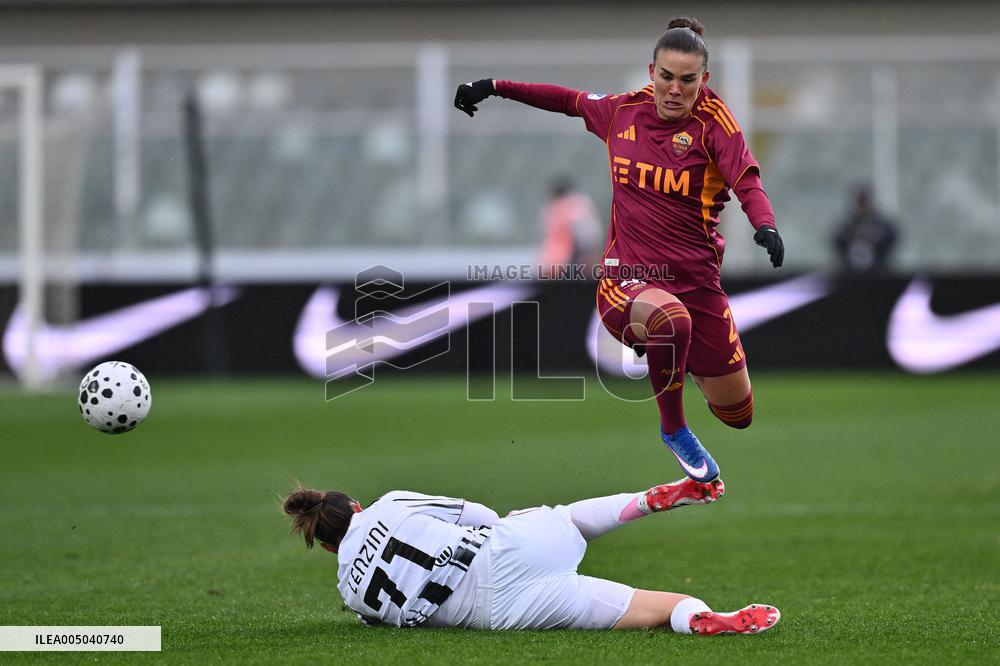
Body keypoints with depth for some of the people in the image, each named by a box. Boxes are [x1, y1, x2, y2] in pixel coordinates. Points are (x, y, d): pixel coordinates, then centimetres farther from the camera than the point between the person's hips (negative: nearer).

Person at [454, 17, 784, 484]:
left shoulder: (713, 120, -7)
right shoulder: (623, 111, 3)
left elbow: (746, 180, -23)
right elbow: (570, 101, 23)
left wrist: (765, 225, -43)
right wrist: (494, 87, 26)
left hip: (696, 283, 0)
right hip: (626, 278, 0)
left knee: (738, 414, 7)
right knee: (670, 320, -38)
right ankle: (673, 428, -9)